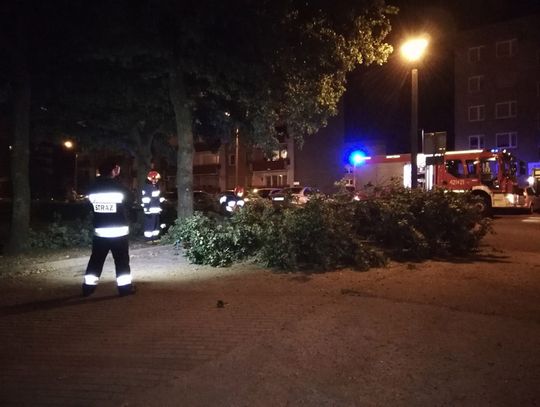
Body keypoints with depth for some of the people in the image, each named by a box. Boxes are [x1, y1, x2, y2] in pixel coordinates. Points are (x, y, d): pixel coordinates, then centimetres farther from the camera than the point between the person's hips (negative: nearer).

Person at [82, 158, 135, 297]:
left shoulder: (93, 188, 1)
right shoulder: (119, 187, -10)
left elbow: (91, 204, 9)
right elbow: (127, 202, 4)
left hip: (100, 231, 4)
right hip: (119, 231, -4)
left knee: (96, 259, 14)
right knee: (122, 260, 5)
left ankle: (88, 287, 19)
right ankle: (125, 287, 10)